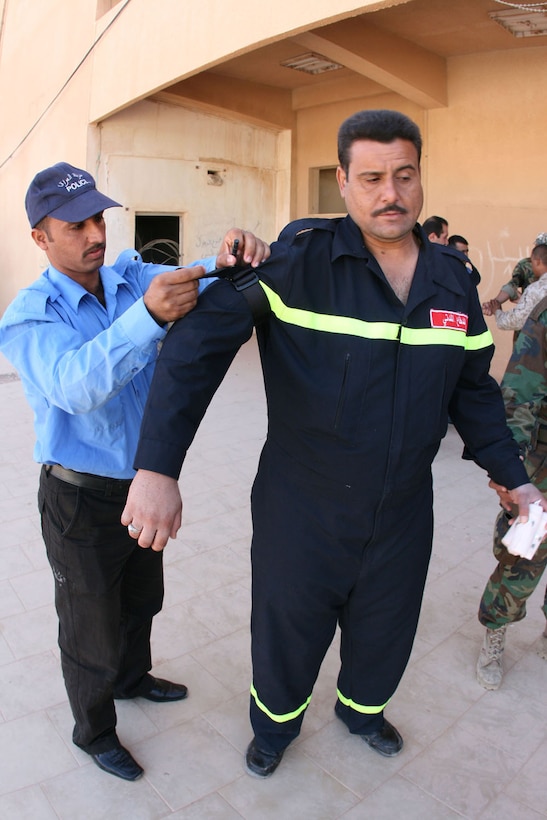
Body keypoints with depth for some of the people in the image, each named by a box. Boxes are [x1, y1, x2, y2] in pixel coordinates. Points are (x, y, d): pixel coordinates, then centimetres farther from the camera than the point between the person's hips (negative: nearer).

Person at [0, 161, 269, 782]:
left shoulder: (132, 276, -3)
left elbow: (196, 282, -18)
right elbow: (75, 384, -38)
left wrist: (230, 259, -43)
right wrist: (148, 315, -53)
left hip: (144, 480, 5)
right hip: (81, 498, -5)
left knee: (141, 601, 27)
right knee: (91, 629, 15)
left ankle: (132, 677, 56)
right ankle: (93, 730, 42)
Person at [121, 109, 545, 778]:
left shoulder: (453, 279, 0)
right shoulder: (300, 259, -18)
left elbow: (472, 389, 11)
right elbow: (199, 341, -25)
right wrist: (158, 467, -32)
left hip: (403, 518, 5)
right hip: (301, 515, -4)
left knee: (386, 632, 25)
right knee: (286, 631, 19)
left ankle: (362, 709, 61)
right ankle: (275, 724, 54)